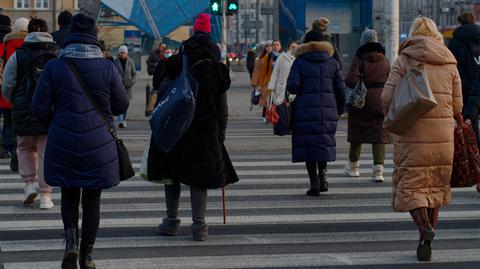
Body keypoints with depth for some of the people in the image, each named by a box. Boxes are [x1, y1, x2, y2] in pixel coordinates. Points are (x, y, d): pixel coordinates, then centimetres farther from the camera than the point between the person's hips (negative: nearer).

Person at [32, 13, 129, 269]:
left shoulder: (54, 67, -6)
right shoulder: (107, 68, -6)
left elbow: (39, 107, -5)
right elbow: (121, 105, 3)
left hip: (63, 143, 0)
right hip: (99, 145, 0)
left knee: (69, 194, 18)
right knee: (92, 200, 11)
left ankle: (71, 242, -5)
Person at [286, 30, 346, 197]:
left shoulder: (299, 62, 0)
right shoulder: (332, 62, 7)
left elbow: (292, 86, -9)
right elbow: (341, 89, 7)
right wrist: (340, 110, 17)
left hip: (305, 110, -2)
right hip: (327, 109, 2)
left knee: (307, 144, 4)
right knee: (324, 143, 16)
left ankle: (314, 183, 0)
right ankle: (323, 173, -5)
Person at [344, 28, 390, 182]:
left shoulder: (359, 60, -10)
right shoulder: (384, 60, 2)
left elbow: (351, 81, -17)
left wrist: (346, 79, 4)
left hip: (361, 101, -2)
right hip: (381, 101, 2)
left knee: (357, 132, 14)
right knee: (379, 134, 1)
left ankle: (353, 166, 29)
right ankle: (378, 169, -11)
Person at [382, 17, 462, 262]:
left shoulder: (404, 60, -2)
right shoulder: (449, 63, 7)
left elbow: (387, 98, -9)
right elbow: (457, 105, 6)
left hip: (412, 134, -3)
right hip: (443, 136, 3)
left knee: (410, 186, 3)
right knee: (436, 186, 13)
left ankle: (425, 227, -21)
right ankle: (426, 242, 14)